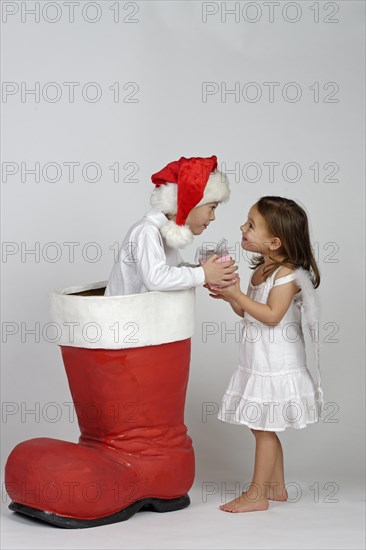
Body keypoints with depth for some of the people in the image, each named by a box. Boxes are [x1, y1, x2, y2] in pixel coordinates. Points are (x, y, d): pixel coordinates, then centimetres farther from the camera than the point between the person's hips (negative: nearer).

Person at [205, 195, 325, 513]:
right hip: (258, 363, 9)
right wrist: (229, 297, -3)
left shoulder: (288, 273, -17)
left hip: (276, 365, -9)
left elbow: (272, 315, -25)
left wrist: (237, 294, -23)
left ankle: (257, 495, 8)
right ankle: (277, 487, 28)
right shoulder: (262, 269, 10)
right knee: (264, 428, 15)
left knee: (264, 428, -1)